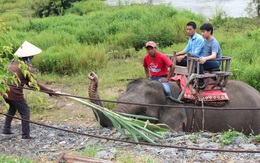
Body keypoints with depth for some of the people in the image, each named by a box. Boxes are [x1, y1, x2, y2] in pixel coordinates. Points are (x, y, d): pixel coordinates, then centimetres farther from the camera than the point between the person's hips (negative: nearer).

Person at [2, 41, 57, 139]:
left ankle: (6, 129, 32)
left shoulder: (13, 63, 10)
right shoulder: (27, 67, -14)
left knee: (12, 109, 29)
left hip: (5, 90, 8)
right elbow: (35, 84, -14)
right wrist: (49, 91, -11)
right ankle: (26, 135, 9)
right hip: (15, 93, -8)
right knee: (25, 112, 6)